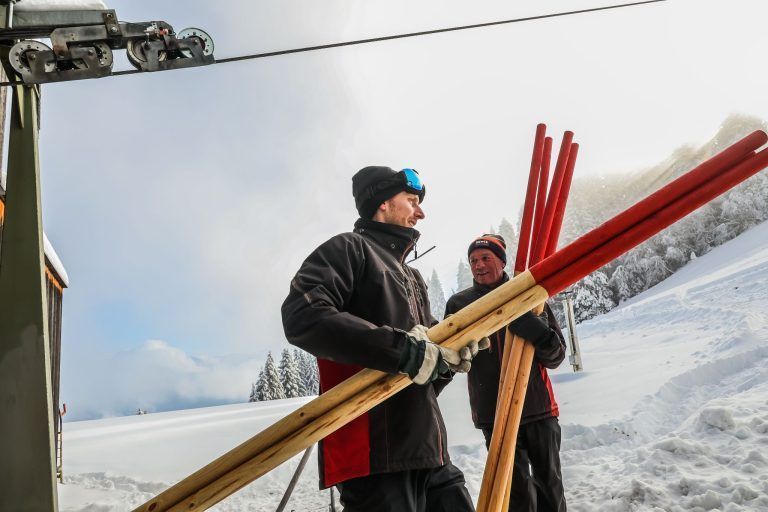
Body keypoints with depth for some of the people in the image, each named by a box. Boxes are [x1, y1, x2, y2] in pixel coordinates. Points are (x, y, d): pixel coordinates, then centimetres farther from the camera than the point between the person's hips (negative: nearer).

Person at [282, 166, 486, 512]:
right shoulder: (350, 249, -1)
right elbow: (302, 316, -21)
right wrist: (404, 350, -21)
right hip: (375, 457, -8)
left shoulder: (414, 279, 24)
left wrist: (451, 354, 1)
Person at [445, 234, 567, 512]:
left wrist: (536, 331, -20)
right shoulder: (459, 303, 3)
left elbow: (556, 356, 1)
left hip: (539, 405, 1)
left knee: (549, 483, 14)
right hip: (494, 412, -1)